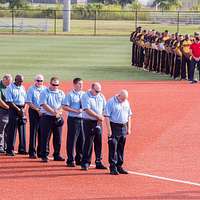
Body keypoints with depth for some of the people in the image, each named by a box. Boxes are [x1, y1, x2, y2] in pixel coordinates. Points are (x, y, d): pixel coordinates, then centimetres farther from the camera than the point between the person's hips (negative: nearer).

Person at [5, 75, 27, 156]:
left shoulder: (22, 88, 13)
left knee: (22, 130, 7)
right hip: (14, 109, -6)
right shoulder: (10, 88, -7)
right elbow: (9, 102, -13)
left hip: (22, 109, 6)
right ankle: (10, 150, -3)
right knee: (12, 130, -6)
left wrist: (23, 109, 1)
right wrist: (18, 109, -17)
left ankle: (22, 149, 13)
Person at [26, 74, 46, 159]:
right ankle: (32, 152, -1)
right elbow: (29, 102, -8)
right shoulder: (31, 89, -2)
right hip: (34, 111, -4)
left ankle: (40, 151, 13)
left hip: (43, 112, 4)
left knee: (42, 132, 5)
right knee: (34, 131, -4)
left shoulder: (45, 89, 10)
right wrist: (38, 109, -15)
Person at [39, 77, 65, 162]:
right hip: (47, 117, -4)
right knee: (45, 137, -4)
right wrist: (54, 112, -18)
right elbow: (44, 105, -12)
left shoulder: (61, 93, 12)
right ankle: (44, 155, 1)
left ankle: (57, 155, 15)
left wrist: (58, 112, -14)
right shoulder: (44, 92, -2)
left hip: (58, 118, 4)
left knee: (58, 137, 6)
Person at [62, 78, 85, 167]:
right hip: (73, 119, -5)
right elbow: (65, 107, -10)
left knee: (82, 140, 8)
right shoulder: (70, 95, -5)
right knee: (72, 140, -2)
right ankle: (70, 160, 4)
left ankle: (79, 159, 19)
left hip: (83, 119, 5)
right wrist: (76, 111, -17)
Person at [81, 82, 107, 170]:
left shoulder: (101, 96, 10)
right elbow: (87, 110, -16)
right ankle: (85, 163, -2)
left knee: (99, 142, 6)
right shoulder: (86, 96, -7)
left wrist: (101, 118, -5)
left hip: (98, 123, 5)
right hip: (89, 122, -5)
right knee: (88, 142, -7)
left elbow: (104, 109, 10)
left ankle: (98, 162, 12)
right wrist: (98, 116, -16)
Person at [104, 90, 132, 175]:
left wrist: (128, 128, 13)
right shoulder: (111, 102, -8)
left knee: (121, 148, 9)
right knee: (113, 147, -8)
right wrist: (109, 130, -15)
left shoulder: (126, 102, 11)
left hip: (123, 127, 6)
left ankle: (119, 166, 16)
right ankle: (113, 167, -5)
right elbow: (107, 117, -11)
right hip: (114, 127, -6)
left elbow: (129, 116, 18)